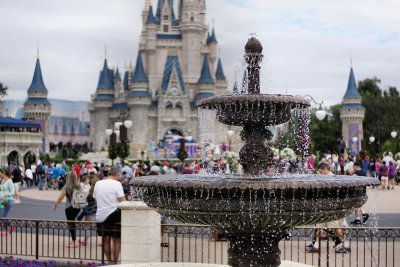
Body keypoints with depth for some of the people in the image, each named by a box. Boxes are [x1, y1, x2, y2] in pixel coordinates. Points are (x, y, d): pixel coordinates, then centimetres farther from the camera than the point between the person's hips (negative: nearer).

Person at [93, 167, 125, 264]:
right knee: (117, 240, 5)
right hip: (114, 215, -5)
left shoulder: (98, 184, 7)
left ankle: (109, 260, 23)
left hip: (100, 216, 5)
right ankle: (114, 261, 5)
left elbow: (95, 198, 15)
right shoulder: (117, 184, -9)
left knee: (106, 240, 16)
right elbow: (122, 200, -16)